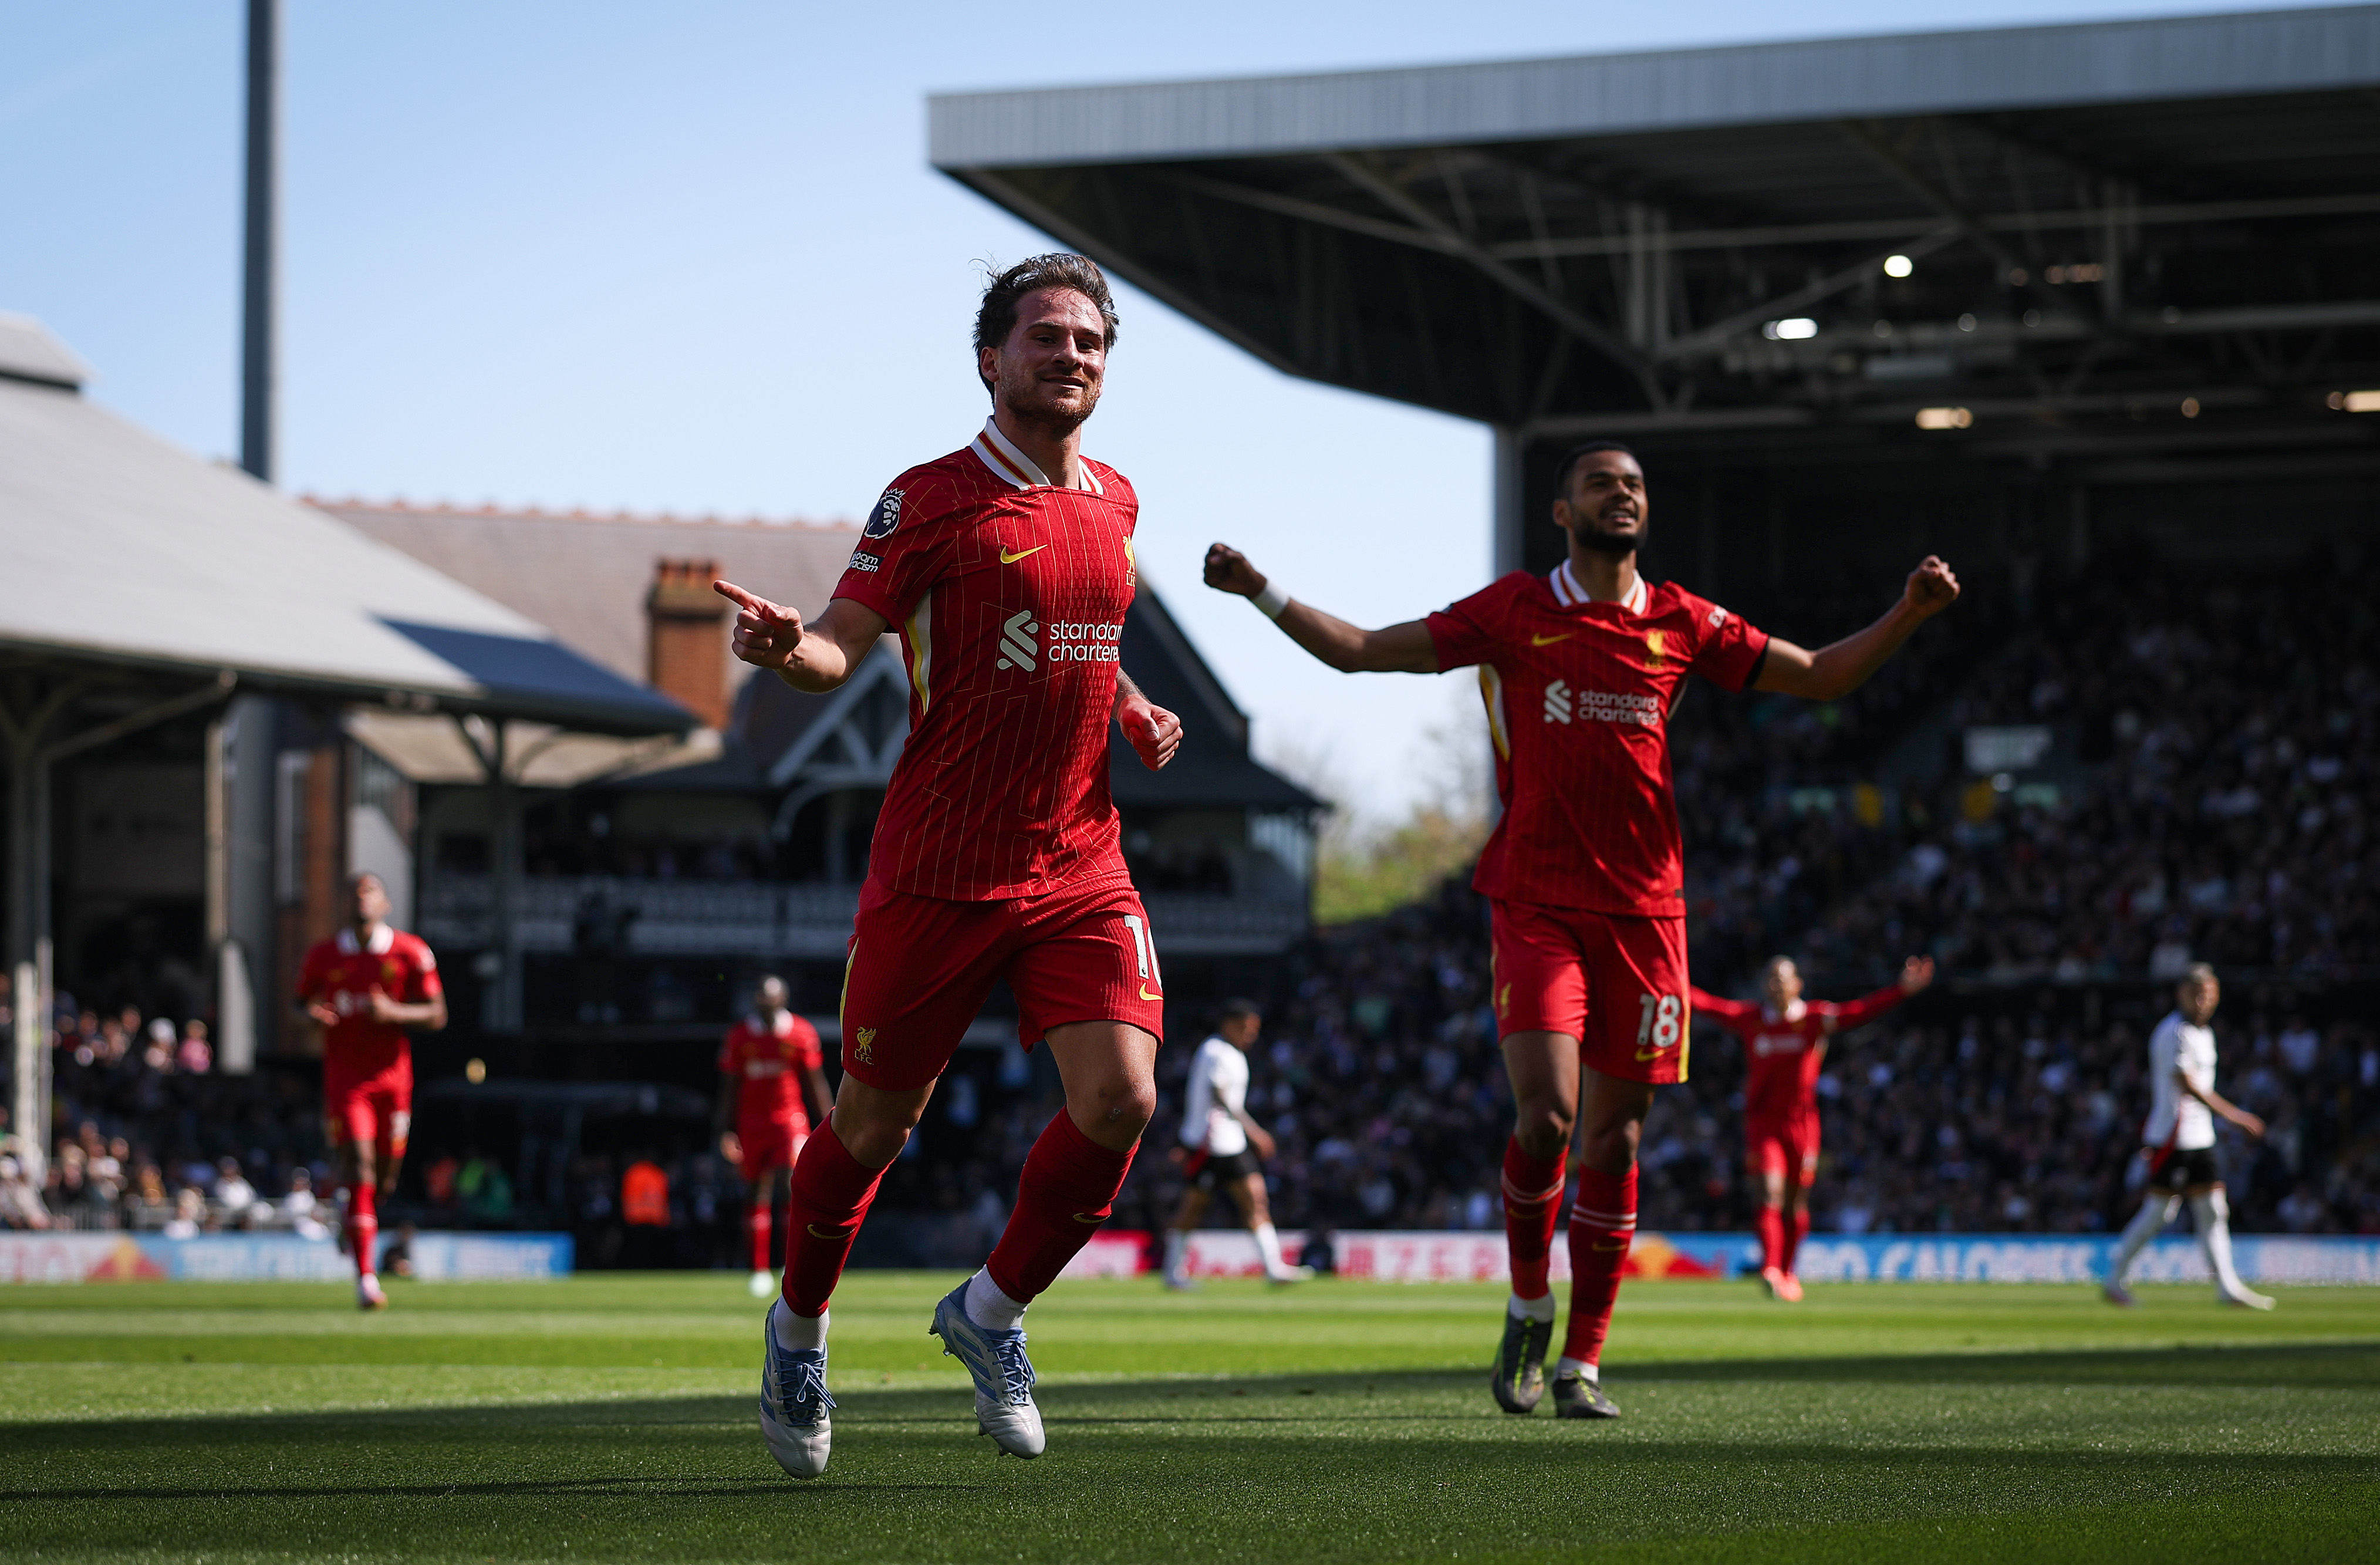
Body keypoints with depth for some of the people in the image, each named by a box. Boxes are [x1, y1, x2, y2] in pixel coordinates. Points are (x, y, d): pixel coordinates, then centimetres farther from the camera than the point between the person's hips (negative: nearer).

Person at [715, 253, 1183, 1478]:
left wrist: (1132, 711, 10)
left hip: (1080, 868, 4)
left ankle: (992, 1310, 9)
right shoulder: (930, 499, -6)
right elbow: (843, 643, -10)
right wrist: (787, 647, -32)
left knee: (1119, 1100, -14)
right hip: (937, 867, -4)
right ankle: (799, 1326, 31)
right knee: (875, 1120, 5)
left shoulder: (1115, 502, 13)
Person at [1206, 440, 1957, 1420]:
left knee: (1613, 1136, 2)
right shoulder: (1513, 613, 3)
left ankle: (1582, 1361, 12)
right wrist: (1261, 593, -4)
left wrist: (1908, 615, 0)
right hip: (1537, 904, -2)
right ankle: (1528, 1307, 8)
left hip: (1643, 907, 2)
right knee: (1546, 1114, -17)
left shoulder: (1682, 624, 9)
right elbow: (1363, 651, 6)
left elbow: (1819, 678, 14)